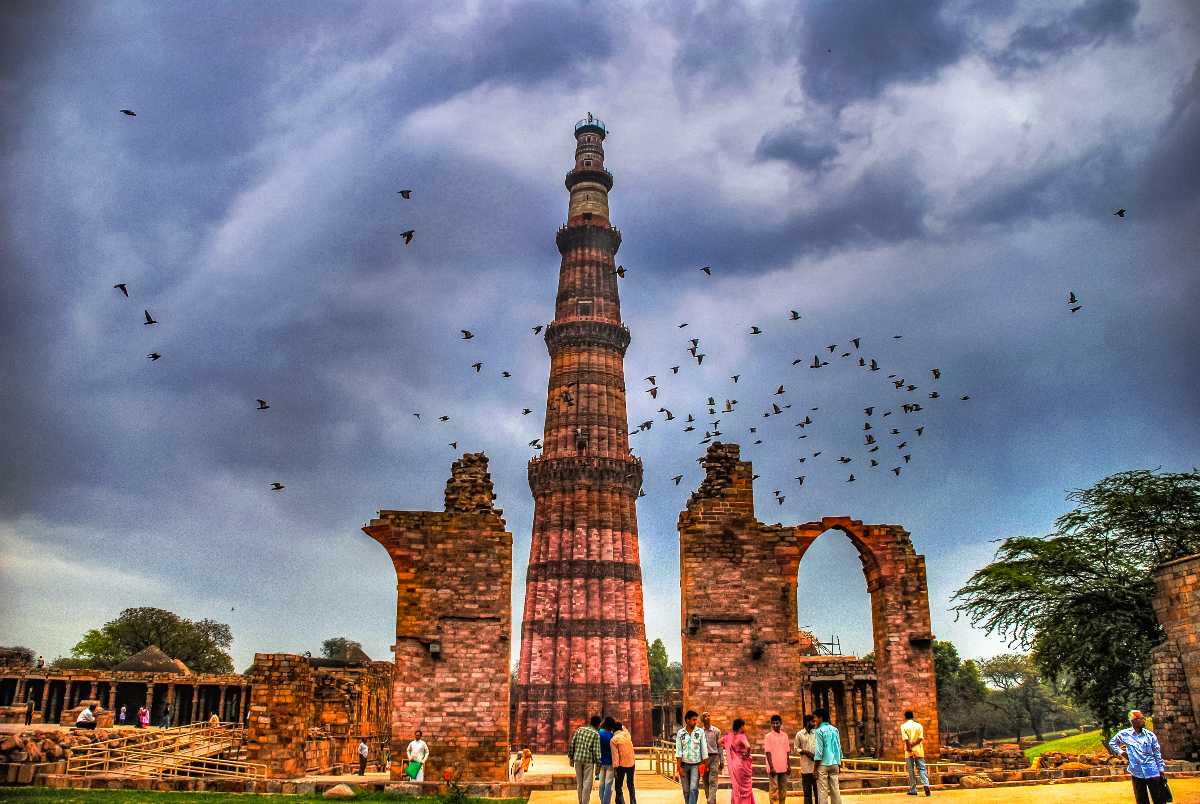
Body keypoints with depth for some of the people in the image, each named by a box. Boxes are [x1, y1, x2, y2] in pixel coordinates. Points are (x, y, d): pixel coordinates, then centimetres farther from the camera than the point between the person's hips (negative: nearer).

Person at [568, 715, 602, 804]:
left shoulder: (579, 729, 7)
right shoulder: (596, 734, -5)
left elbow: (571, 744, 6)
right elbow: (596, 750, -10)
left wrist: (571, 757, 13)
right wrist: (598, 764, -5)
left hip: (577, 759, 4)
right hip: (588, 760, -4)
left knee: (579, 783, 15)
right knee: (587, 784, 3)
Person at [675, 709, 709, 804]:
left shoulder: (700, 731, 0)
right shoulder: (680, 733, 1)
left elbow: (704, 748, 1)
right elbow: (678, 751, -1)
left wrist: (705, 764, -2)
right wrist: (679, 767, -5)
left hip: (696, 764, -1)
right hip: (684, 764, 1)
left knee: (694, 789, -10)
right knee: (686, 790, 7)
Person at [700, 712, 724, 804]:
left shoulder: (716, 731, 2)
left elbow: (720, 746, 6)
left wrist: (722, 761, 3)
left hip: (714, 757, -2)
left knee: (713, 782, -9)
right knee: (705, 782, 7)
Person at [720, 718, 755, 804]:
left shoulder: (730, 736, 3)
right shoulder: (742, 737, -17)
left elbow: (720, 741, 14)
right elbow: (748, 747, -34)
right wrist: (747, 754, -16)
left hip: (733, 764, 6)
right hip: (743, 764, -6)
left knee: (735, 786, 17)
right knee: (745, 787, 5)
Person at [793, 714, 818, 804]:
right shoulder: (799, 734, 1)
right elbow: (795, 748, 3)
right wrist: (805, 751, -13)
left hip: (816, 766, 2)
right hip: (806, 767, -2)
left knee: (817, 789, 3)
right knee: (807, 791, 3)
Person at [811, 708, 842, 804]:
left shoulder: (819, 731, -9)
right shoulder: (835, 730, 9)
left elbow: (818, 750, -12)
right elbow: (839, 749, 11)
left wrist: (815, 768, -7)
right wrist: (839, 765, 18)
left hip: (823, 764, -6)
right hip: (834, 764, 6)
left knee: (822, 792, -2)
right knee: (835, 790, 8)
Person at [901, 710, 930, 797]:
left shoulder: (903, 726, -2)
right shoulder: (919, 725, 7)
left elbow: (906, 739, -13)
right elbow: (921, 738, -5)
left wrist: (909, 748, -11)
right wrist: (913, 744, -7)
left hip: (909, 752, -2)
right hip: (919, 751, 2)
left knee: (911, 771, 4)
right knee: (921, 769, 4)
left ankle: (913, 790, 6)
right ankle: (926, 785, -18)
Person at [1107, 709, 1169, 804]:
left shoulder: (1150, 735, 1)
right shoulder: (1124, 734, -1)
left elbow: (1157, 754, 6)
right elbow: (1112, 743, 15)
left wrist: (1161, 769, 4)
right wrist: (1120, 753, 3)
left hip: (1153, 773, 0)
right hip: (1137, 774, 0)